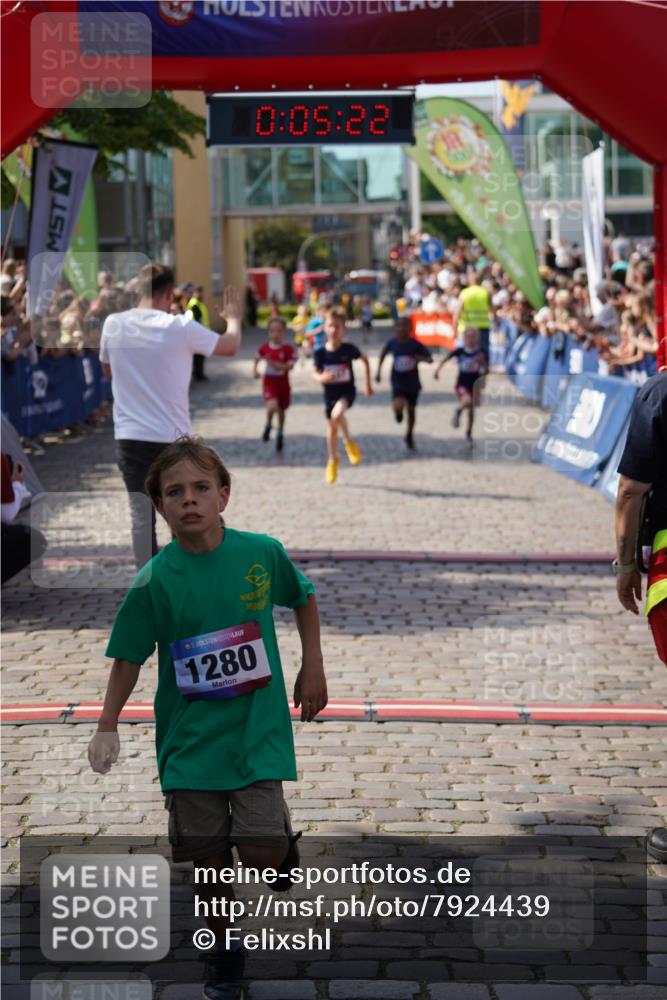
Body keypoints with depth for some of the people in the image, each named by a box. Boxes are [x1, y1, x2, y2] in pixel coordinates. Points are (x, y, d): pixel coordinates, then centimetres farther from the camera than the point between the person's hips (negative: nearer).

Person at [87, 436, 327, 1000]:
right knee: (210, 857, 7)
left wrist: (313, 669, 9)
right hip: (191, 737, 1)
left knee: (260, 852, -11)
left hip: (258, 728, 0)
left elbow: (303, 598, 11)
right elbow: (130, 656, -3)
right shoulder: (155, 580, -11)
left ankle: (286, 848, 26)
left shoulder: (262, 553, -9)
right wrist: (108, 726, -10)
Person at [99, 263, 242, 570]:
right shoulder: (180, 327, -11)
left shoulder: (113, 324, -2)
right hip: (172, 437, -2)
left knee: (142, 516, 5)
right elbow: (230, 346, 2)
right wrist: (233, 318, 21)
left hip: (129, 437, 2)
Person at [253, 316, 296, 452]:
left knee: (281, 410, 16)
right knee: (273, 406, -25)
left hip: (283, 383, 1)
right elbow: (257, 358, 14)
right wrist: (255, 369, -2)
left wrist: (274, 364, -30)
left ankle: (280, 433, 41)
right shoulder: (265, 347, -6)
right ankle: (268, 425, 7)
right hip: (269, 381, -1)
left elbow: (290, 366, -19)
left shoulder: (288, 349, -12)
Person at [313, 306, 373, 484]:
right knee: (331, 428, 15)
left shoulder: (349, 349, -12)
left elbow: (365, 360, 5)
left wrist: (368, 384, 8)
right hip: (330, 393, 3)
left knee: (337, 414, -33)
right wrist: (321, 378, -30)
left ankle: (349, 442, -7)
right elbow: (315, 373, -5)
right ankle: (333, 459, 39)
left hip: (347, 391, -3)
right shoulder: (321, 353, -10)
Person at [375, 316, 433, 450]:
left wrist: (420, 358, -27)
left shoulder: (415, 344, -10)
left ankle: (409, 436, 36)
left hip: (412, 383, 1)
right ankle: (398, 413, 14)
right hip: (398, 382, -1)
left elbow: (430, 359, -7)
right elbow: (382, 354, 14)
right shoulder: (392, 342, -6)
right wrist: (379, 370, 10)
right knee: (398, 406, -24)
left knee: (411, 410, 13)